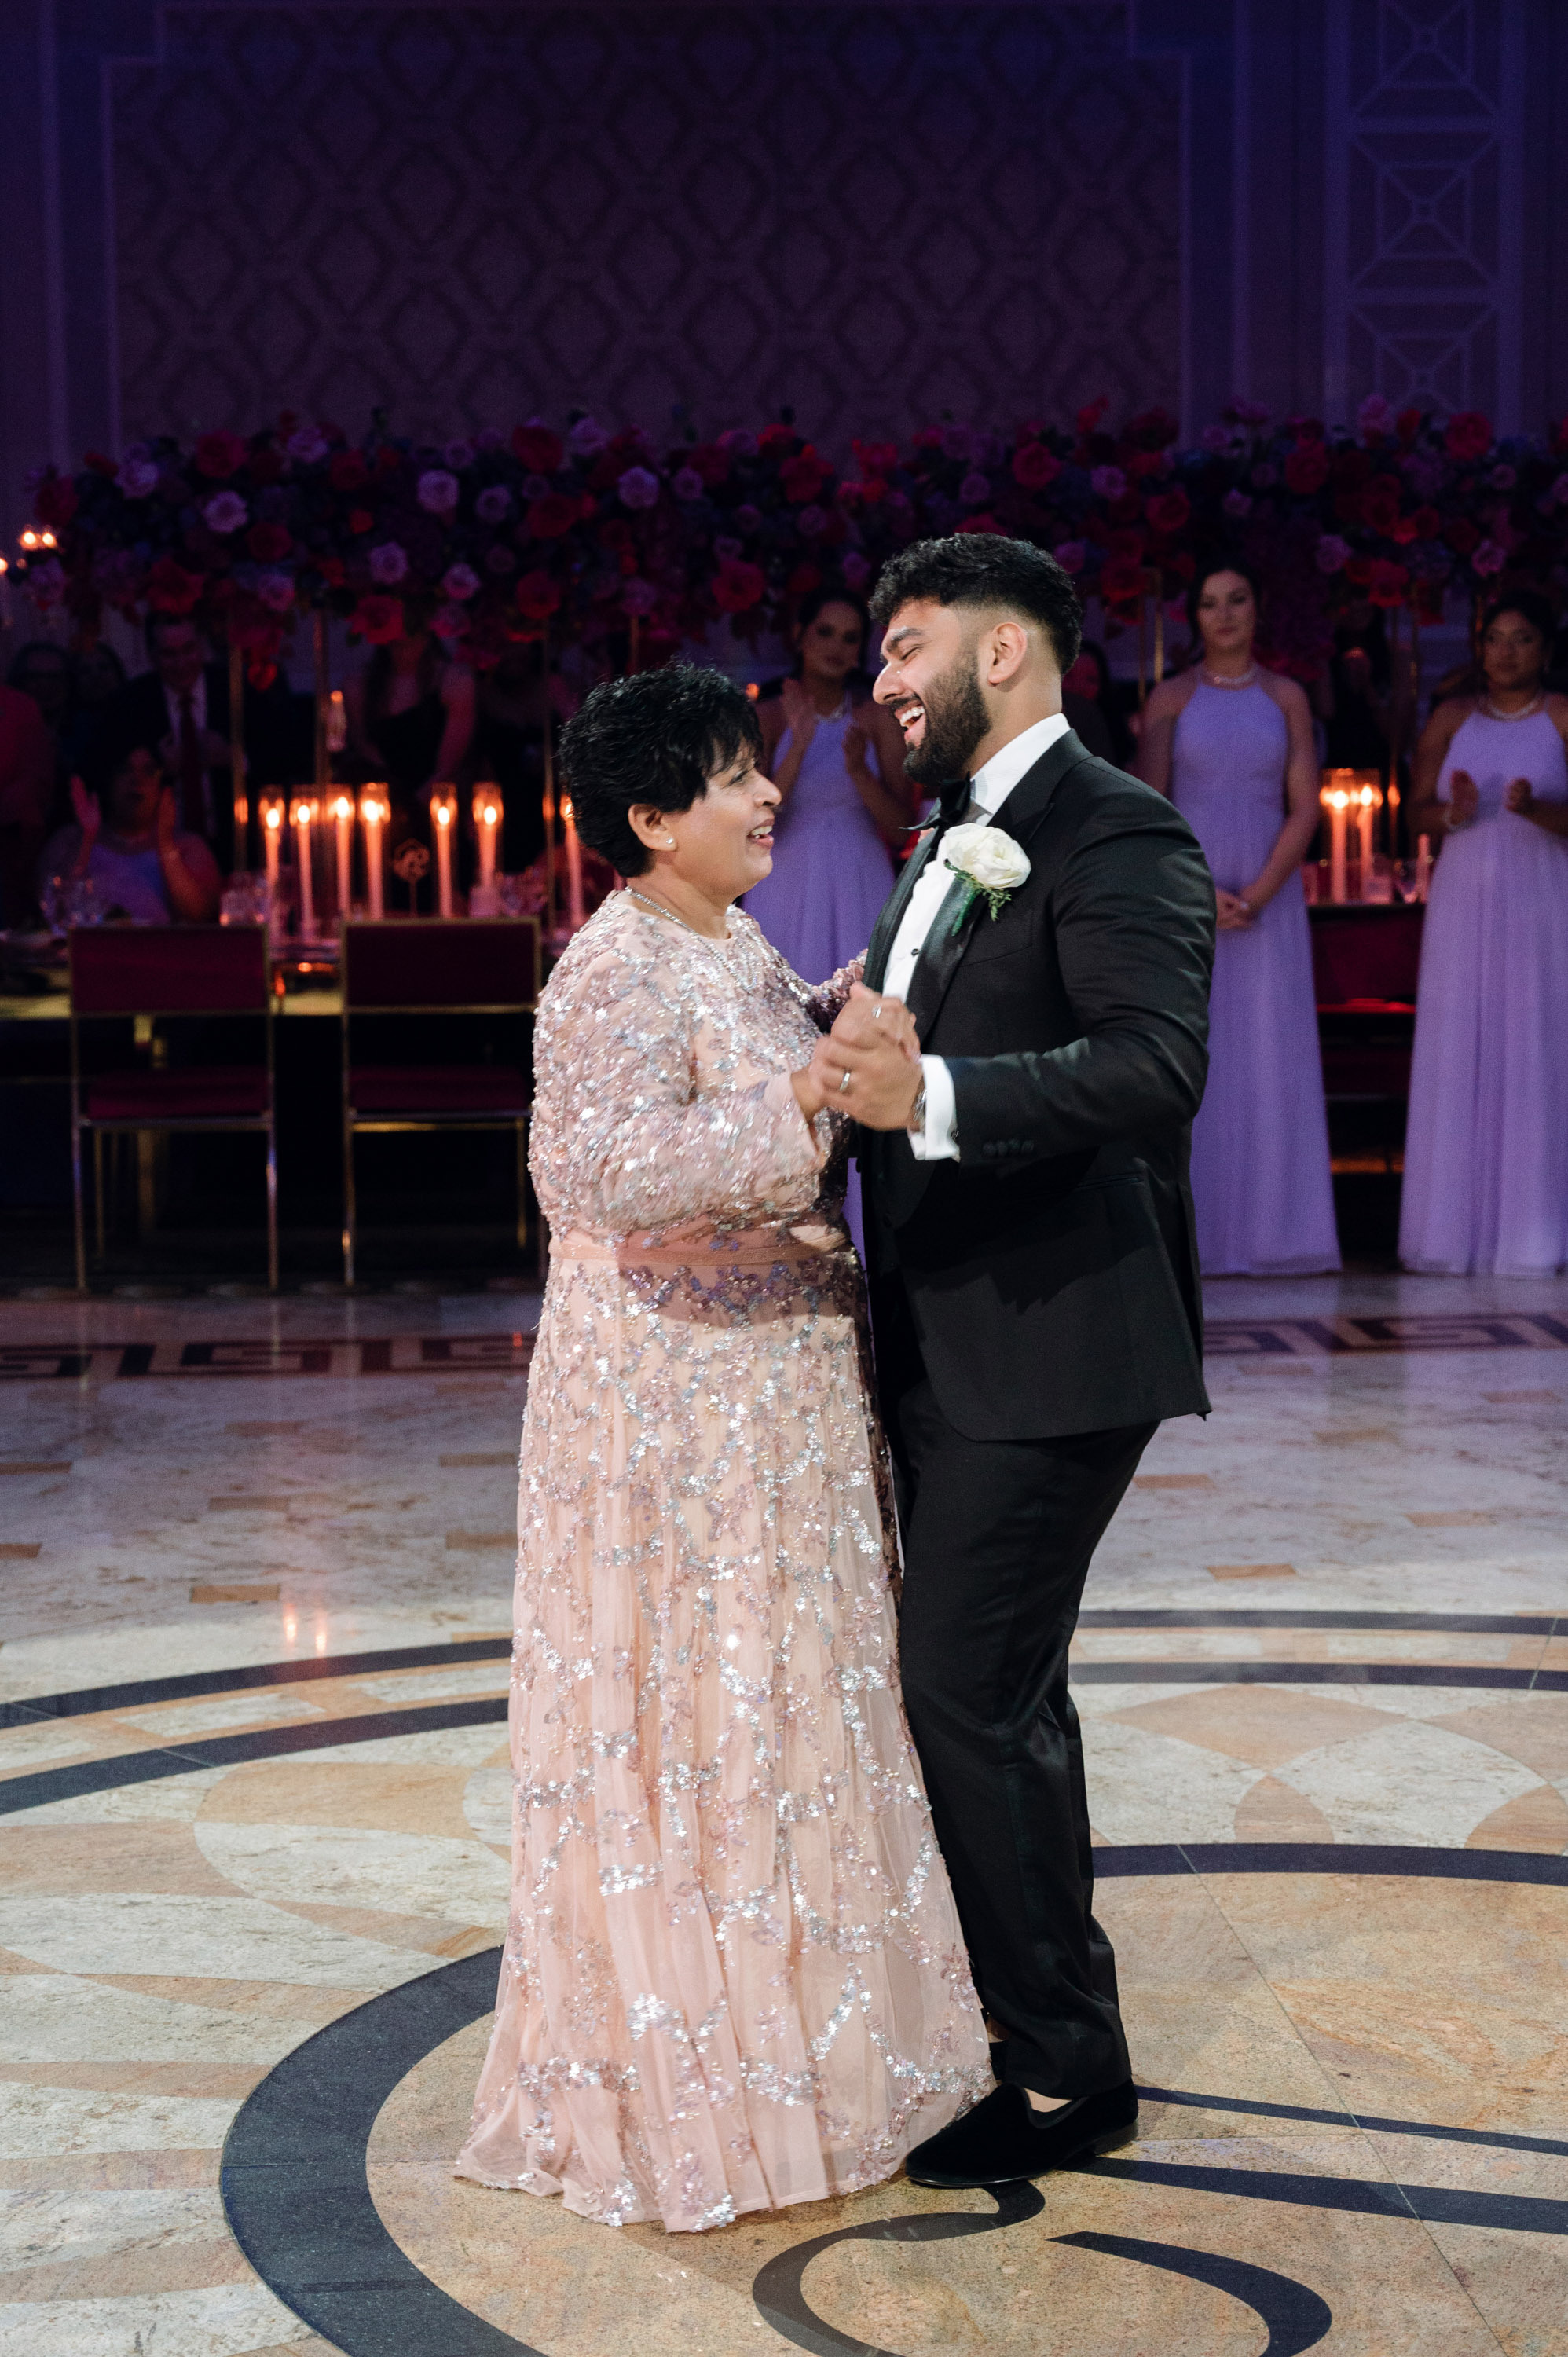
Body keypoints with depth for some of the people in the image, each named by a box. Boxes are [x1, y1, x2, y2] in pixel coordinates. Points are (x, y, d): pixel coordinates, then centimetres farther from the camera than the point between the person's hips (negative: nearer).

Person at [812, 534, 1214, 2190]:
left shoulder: (1115, 835, -14)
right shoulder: (952, 847, 17)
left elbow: (1156, 1058, -28)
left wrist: (929, 1097, -38)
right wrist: (857, 1041, 0)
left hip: (1051, 1344, -10)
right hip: (947, 1344, 10)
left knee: (972, 1693, -8)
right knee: (999, 1687, 17)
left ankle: (1064, 2072, 6)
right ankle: (1048, 2027, 31)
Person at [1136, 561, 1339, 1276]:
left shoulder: (1285, 698, 7)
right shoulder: (1170, 699, 4)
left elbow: (1305, 809, 1)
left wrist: (1256, 895, -11)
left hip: (1266, 901, 1)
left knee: (1269, 1057, -1)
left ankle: (1269, 1229, 4)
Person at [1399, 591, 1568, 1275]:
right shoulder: (1451, 718, 10)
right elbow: (1415, 813, 7)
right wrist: (1454, 813, -14)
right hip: (1463, 904, 2)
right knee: (1456, 1057, -1)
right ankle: (1455, 1231, 3)